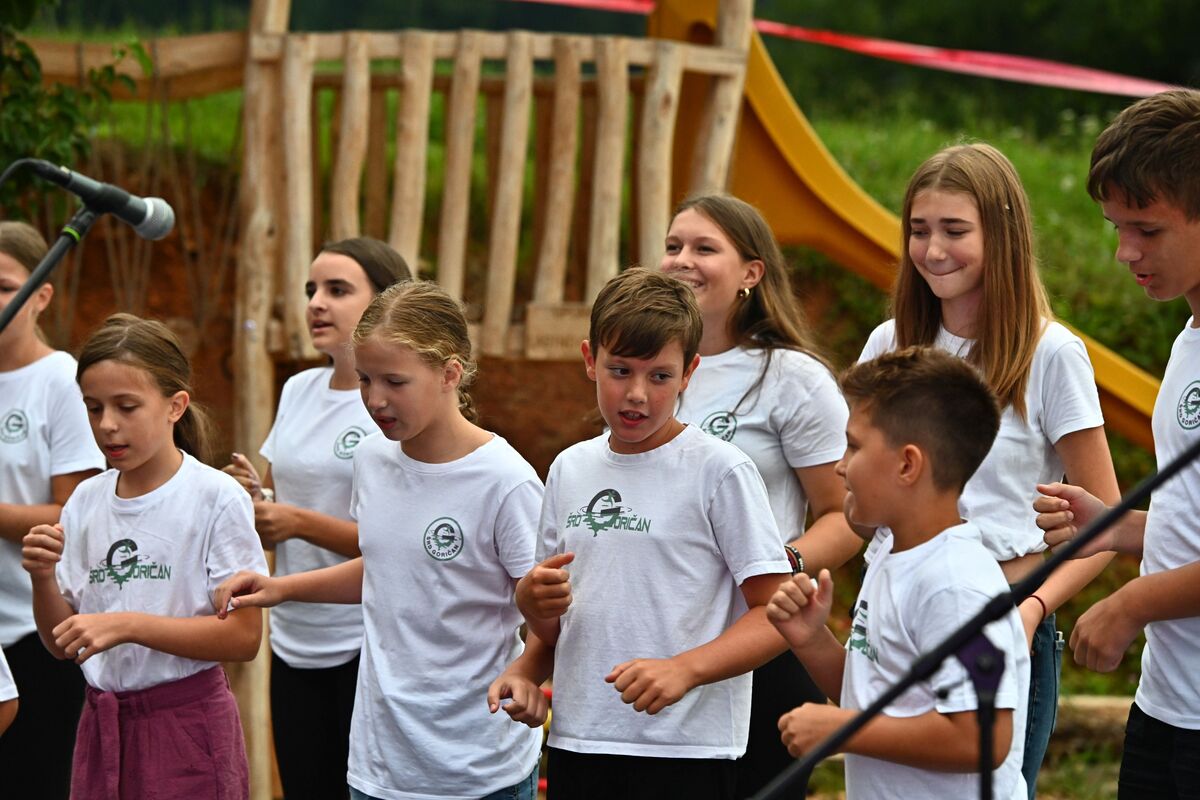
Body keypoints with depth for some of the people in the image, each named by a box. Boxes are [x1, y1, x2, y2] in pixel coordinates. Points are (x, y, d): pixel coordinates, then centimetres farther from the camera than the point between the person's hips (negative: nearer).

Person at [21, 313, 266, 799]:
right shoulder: (86, 501, 5)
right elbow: (60, 645, 9)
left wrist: (126, 624, -21)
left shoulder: (216, 498, -11)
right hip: (101, 724, 5)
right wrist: (43, 578, -10)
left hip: (186, 724, -5)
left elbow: (244, 636, -15)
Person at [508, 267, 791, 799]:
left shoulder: (721, 470, -6)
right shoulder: (570, 469, 11)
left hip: (686, 752, -5)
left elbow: (777, 614, -10)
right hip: (575, 742, 5)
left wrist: (683, 669, -22)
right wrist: (533, 600, -3)